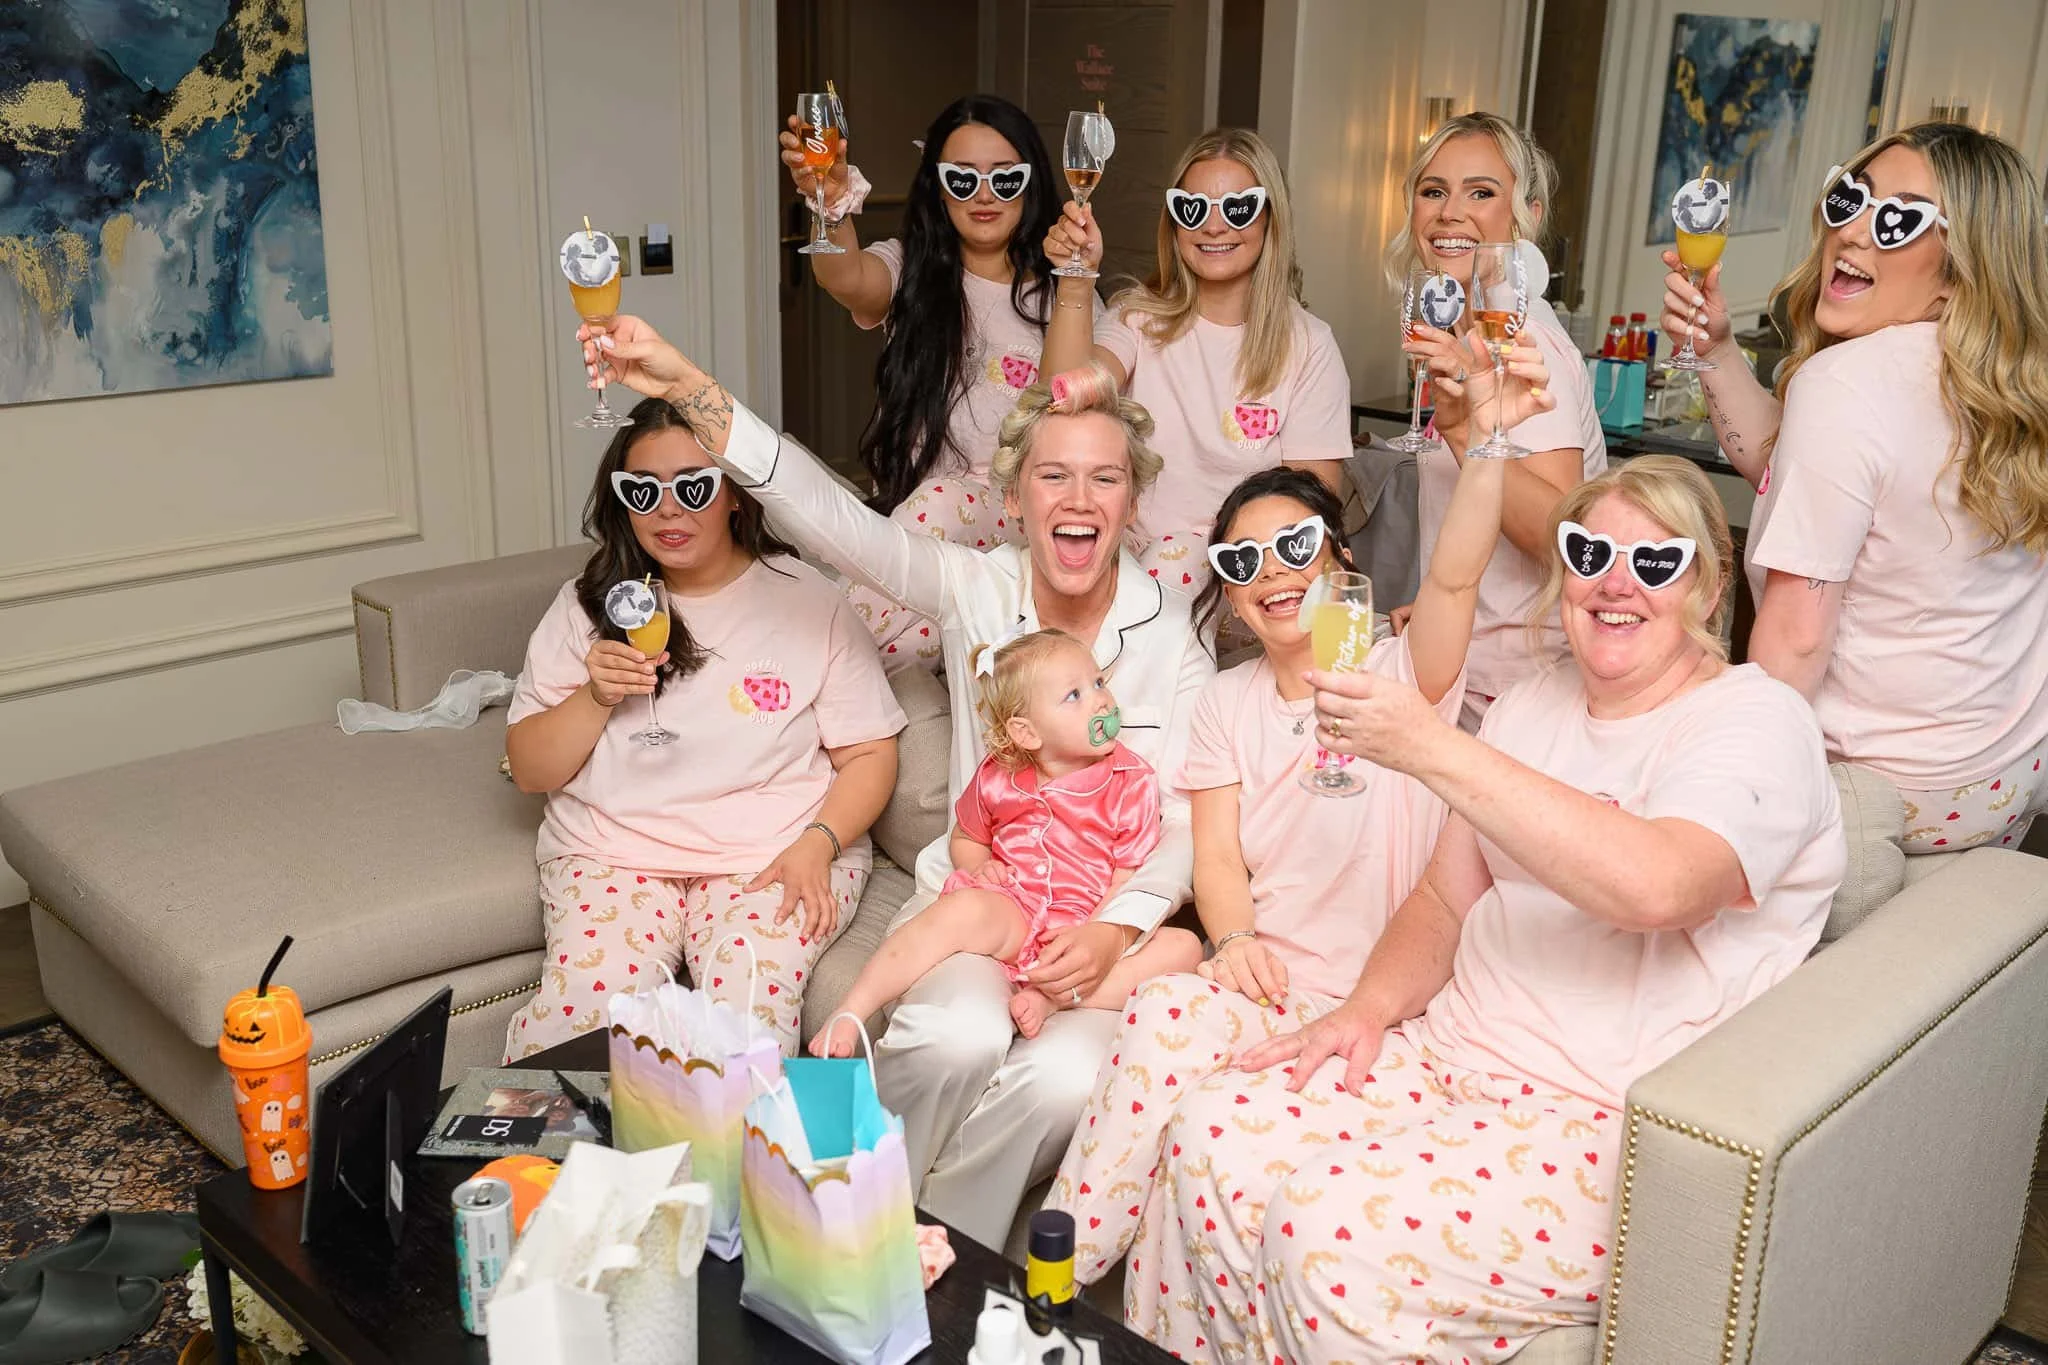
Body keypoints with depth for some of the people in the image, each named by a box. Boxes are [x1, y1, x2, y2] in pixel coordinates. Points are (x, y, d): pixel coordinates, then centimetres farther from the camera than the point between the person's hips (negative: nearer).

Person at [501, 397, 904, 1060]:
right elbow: (530, 771, 8)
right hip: (612, 849, 2)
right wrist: (595, 697, -10)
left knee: (748, 1007, -30)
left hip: (775, 855, -1)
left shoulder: (809, 600, 2)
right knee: (585, 1001, -26)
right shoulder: (587, 604, 8)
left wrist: (816, 845, -15)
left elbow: (869, 756, 2)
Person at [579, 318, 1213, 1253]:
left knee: (1066, 1080, -30)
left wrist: (1118, 928, -22)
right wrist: (689, 389, -27)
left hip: (1104, 920, 0)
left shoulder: (1171, 635, -3)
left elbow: (1187, 823, -4)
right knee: (961, 1038, -33)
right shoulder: (972, 589, -3)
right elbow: (824, 511, -15)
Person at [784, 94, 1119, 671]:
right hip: (908, 519, 0)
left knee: (937, 504, -33)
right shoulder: (910, 271, 9)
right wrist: (833, 207, -38)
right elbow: (847, 280, -18)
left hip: (1024, 520, 0)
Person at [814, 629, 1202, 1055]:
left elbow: (1129, 883, -3)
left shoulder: (1133, 782, -1)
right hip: (1009, 914, -1)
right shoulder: (997, 778, 5)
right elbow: (965, 839, 23)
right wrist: (980, 866, -1)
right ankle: (848, 1015, -32)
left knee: (1183, 946, -23)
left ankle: (1052, 998, -32)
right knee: (966, 908, -35)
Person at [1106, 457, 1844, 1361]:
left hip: (1608, 1120, -7)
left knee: (1334, 1227, -27)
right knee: (1213, 1133, -14)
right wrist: (1371, 1006, -4)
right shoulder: (1533, 706, 14)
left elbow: (1655, 887, -30)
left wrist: (1430, 748, -31)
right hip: (1452, 1054, 7)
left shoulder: (1757, 724, -9)